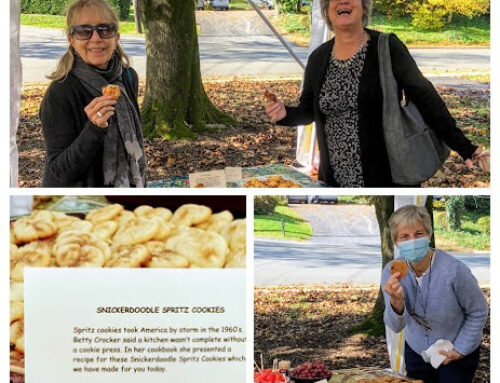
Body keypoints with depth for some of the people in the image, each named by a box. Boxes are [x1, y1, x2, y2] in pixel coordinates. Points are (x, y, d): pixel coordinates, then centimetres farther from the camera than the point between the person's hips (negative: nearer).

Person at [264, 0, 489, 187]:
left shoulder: (388, 48, -7)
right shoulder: (318, 58, 6)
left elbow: (425, 98, -10)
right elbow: (308, 110, 17)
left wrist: (464, 147, -17)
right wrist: (285, 115, -5)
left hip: (388, 176, -4)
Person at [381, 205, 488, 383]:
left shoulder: (454, 270, -28)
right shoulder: (391, 272, -17)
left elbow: (478, 312, -13)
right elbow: (396, 327, -22)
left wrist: (460, 350, -10)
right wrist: (396, 303, -42)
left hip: (457, 355, -4)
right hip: (416, 351, 4)